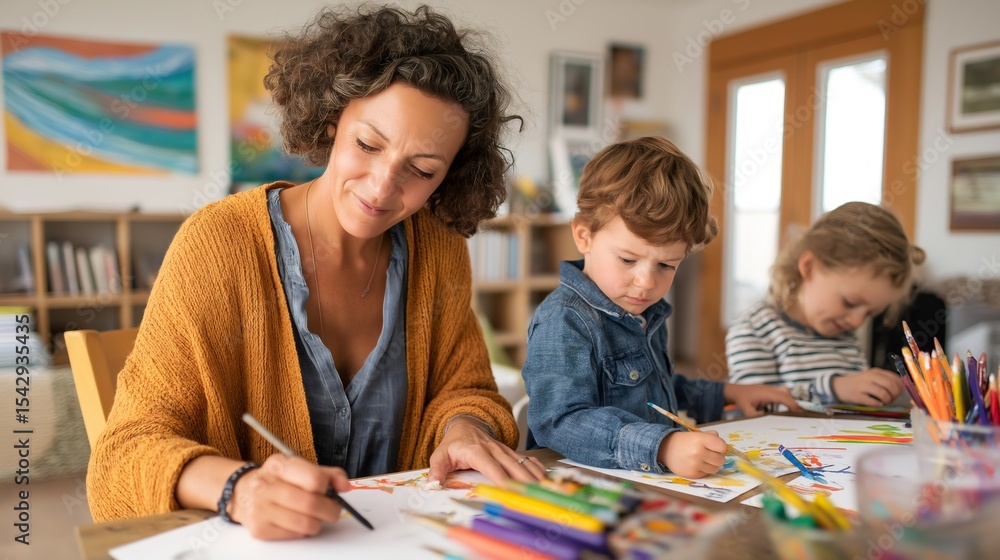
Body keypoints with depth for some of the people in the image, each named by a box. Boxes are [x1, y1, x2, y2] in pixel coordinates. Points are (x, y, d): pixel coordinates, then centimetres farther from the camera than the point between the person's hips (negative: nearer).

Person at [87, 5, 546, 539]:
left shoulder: (440, 251, -2)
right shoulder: (218, 244, -14)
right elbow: (129, 452, -15)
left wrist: (465, 427, -15)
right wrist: (237, 487, -35)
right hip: (238, 542, -2)